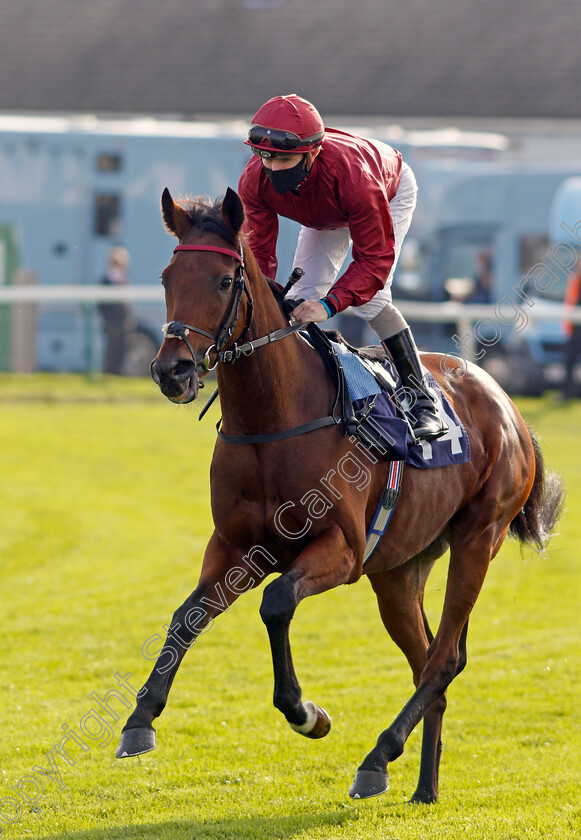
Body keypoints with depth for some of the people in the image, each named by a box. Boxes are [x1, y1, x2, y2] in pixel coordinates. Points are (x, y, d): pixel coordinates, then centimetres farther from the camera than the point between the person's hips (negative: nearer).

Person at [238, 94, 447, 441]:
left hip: (392, 193, -5)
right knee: (303, 297, -3)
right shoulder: (255, 181, -34)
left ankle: (422, 400, -16)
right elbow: (259, 253, -26)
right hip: (325, 214, 5)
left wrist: (330, 304, -56)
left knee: (370, 297, -22)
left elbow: (375, 258, -43)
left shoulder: (351, 174, -48)